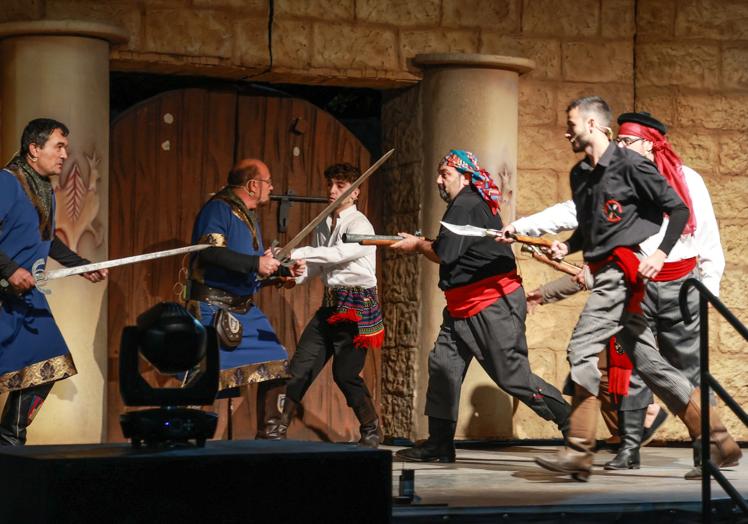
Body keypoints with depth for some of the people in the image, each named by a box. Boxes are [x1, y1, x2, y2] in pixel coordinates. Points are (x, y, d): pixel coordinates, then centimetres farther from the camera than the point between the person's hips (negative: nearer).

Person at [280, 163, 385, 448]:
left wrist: (294, 253, -31)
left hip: (356, 305, -7)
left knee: (345, 373, -8)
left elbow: (340, 253, -28)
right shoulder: (323, 225, 13)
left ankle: (371, 432, 10)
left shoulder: (359, 224, -10)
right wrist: (295, 276, -9)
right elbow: (317, 265, 14)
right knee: (300, 365, 1)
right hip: (330, 303, 7)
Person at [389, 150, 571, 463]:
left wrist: (417, 245, -1)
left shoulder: (466, 205, -15)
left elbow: (444, 254, -19)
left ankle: (572, 424, 1)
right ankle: (439, 446, 7)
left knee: (513, 377, -9)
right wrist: (420, 244, 7)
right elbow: (453, 251, 18)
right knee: (443, 364, 4)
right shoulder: (469, 204, 17)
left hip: (494, 305, -11)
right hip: (464, 308, 11)